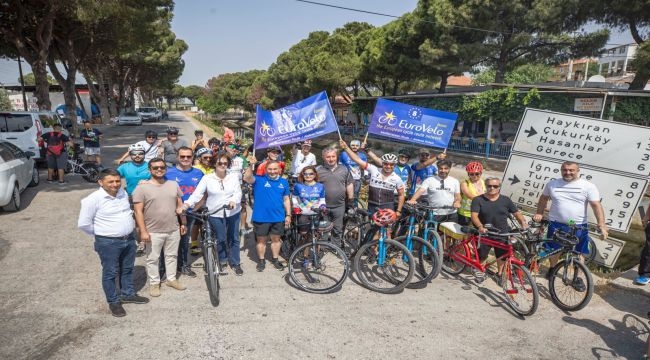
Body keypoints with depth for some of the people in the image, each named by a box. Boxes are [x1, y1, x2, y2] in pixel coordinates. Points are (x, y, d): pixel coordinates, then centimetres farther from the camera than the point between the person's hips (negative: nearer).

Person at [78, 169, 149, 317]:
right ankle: (113, 302, 26)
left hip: (129, 238, 6)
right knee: (110, 273, 9)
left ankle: (128, 294, 39)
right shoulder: (93, 199, -19)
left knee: (128, 269, 21)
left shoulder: (123, 192, 1)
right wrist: (101, 233, -4)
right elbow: (83, 223, -15)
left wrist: (127, 231, 12)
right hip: (108, 243, -6)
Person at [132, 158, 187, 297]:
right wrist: (143, 231, -15)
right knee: (152, 259, 9)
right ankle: (154, 283, 26)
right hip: (153, 232, -4)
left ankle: (171, 279, 33)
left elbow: (180, 206, 11)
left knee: (172, 255, 17)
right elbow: (138, 211, -11)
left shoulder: (173, 184, 4)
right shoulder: (142, 188, -10)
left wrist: (183, 223, 10)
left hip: (173, 229, 4)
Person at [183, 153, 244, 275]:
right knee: (221, 239, 7)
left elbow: (238, 192, -9)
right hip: (215, 214, -1)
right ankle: (222, 261, 31)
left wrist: (234, 201, -31)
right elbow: (197, 194, -12)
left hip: (233, 212, 2)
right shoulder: (207, 178, -4)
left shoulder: (234, 177, 1)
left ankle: (235, 263, 25)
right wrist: (186, 204, -29)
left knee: (234, 238, 10)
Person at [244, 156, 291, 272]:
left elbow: (286, 200, 8)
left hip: (278, 218, 2)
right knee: (261, 240, 11)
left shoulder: (284, 182, 3)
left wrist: (288, 215, 5)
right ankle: (261, 260, 28)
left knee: (276, 239, 16)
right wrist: (251, 165, -38)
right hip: (261, 217, -2)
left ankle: (275, 260, 32)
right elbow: (247, 178, -25)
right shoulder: (259, 180, -6)